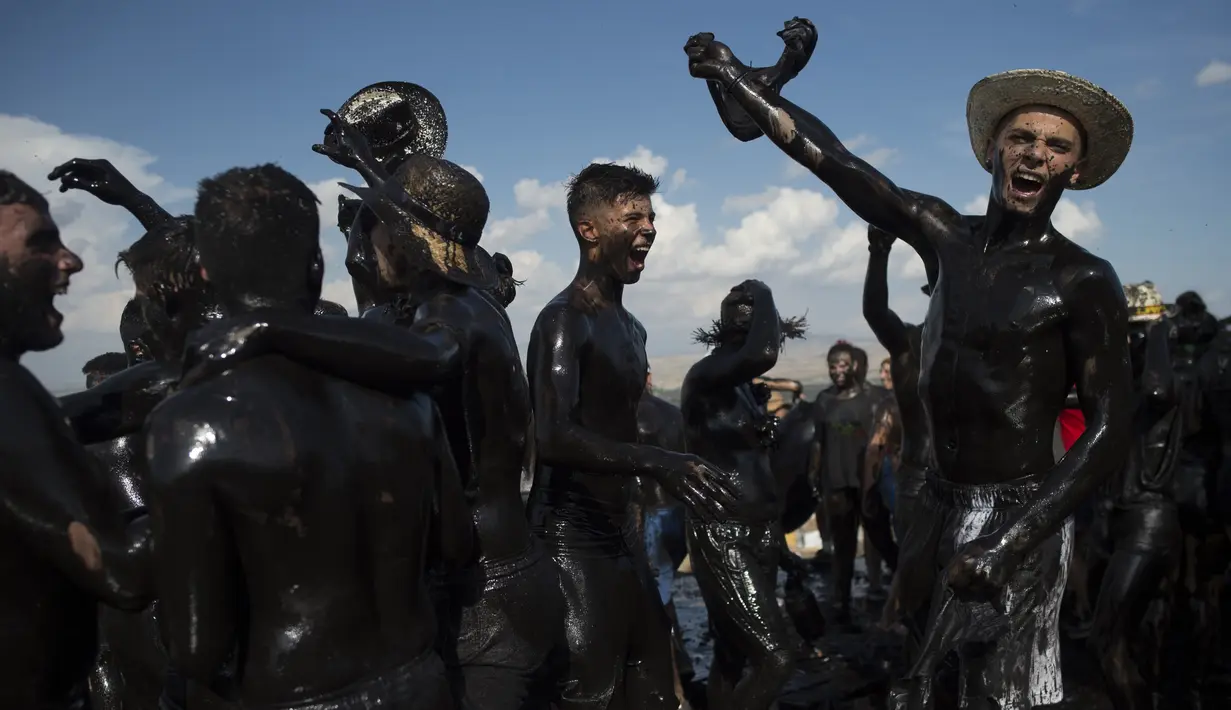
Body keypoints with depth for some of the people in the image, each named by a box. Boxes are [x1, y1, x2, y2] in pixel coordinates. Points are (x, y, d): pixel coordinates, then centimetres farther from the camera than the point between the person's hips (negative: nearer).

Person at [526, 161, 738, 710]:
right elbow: (554, 438, -28)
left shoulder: (631, 329, 17)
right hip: (572, 541, -10)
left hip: (621, 532, 10)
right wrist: (658, 463, -36)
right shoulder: (564, 320, -14)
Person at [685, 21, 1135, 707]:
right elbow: (832, 160, 9)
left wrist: (1009, 544, -23)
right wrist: (739, 80, 13)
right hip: (944, 506, 6)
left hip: (1018, 514, -6)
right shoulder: (950, 236, 5)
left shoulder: (1083, 281, -10)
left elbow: (1110, 432, -14)